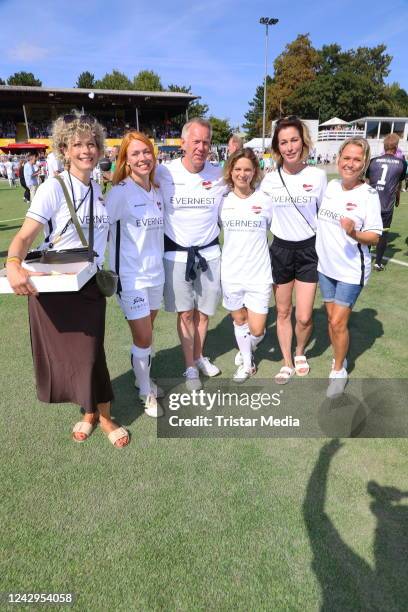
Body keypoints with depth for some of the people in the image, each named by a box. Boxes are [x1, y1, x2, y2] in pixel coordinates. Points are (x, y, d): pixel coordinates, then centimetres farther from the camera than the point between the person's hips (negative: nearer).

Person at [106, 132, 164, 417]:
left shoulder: (157, 191, 8)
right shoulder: (120, 192, -13)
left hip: (156, 271, 6)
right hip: (131, 275, -6)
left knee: (147, 332, 15)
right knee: (143, 338, 0)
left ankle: (144, 377, 36)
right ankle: (146, 392, 21)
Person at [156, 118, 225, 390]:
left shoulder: (219, 175, -2)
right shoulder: (164, 173, -9)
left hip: (209, 252, 2)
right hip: (177, 253, -2)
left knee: (203, 312, 13)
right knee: (186, 313, 5)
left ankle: (199, 356, 35)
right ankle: (190, 367, 20)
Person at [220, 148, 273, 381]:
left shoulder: (265, 200, -4)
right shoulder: (222, 201, 0)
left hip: (259, 274, -1)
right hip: (231, 274, 2)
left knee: (257, 330, 0)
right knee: (239, 320, 16)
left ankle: (247, 348, 36)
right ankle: (246, 362, 39)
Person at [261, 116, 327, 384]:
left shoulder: (318, 176, -5)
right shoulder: (269, 179, -2)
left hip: (309, 250, -1)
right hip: (280, 250, 1)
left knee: (304, 317, -2)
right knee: (283, 312, 10)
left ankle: (300, 352, 31)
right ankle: (287, 363, 28)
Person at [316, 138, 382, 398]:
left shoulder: (369, 194, -13)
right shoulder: (331, 186, 1)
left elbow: (375, 237, -13)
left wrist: (354, 233, -31)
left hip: (352, 269, -5)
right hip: (326, 264, 5)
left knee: (338, 322, -3)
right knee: (332, 318, 14)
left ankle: (339, 371, 18)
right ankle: (340, 359, 35)